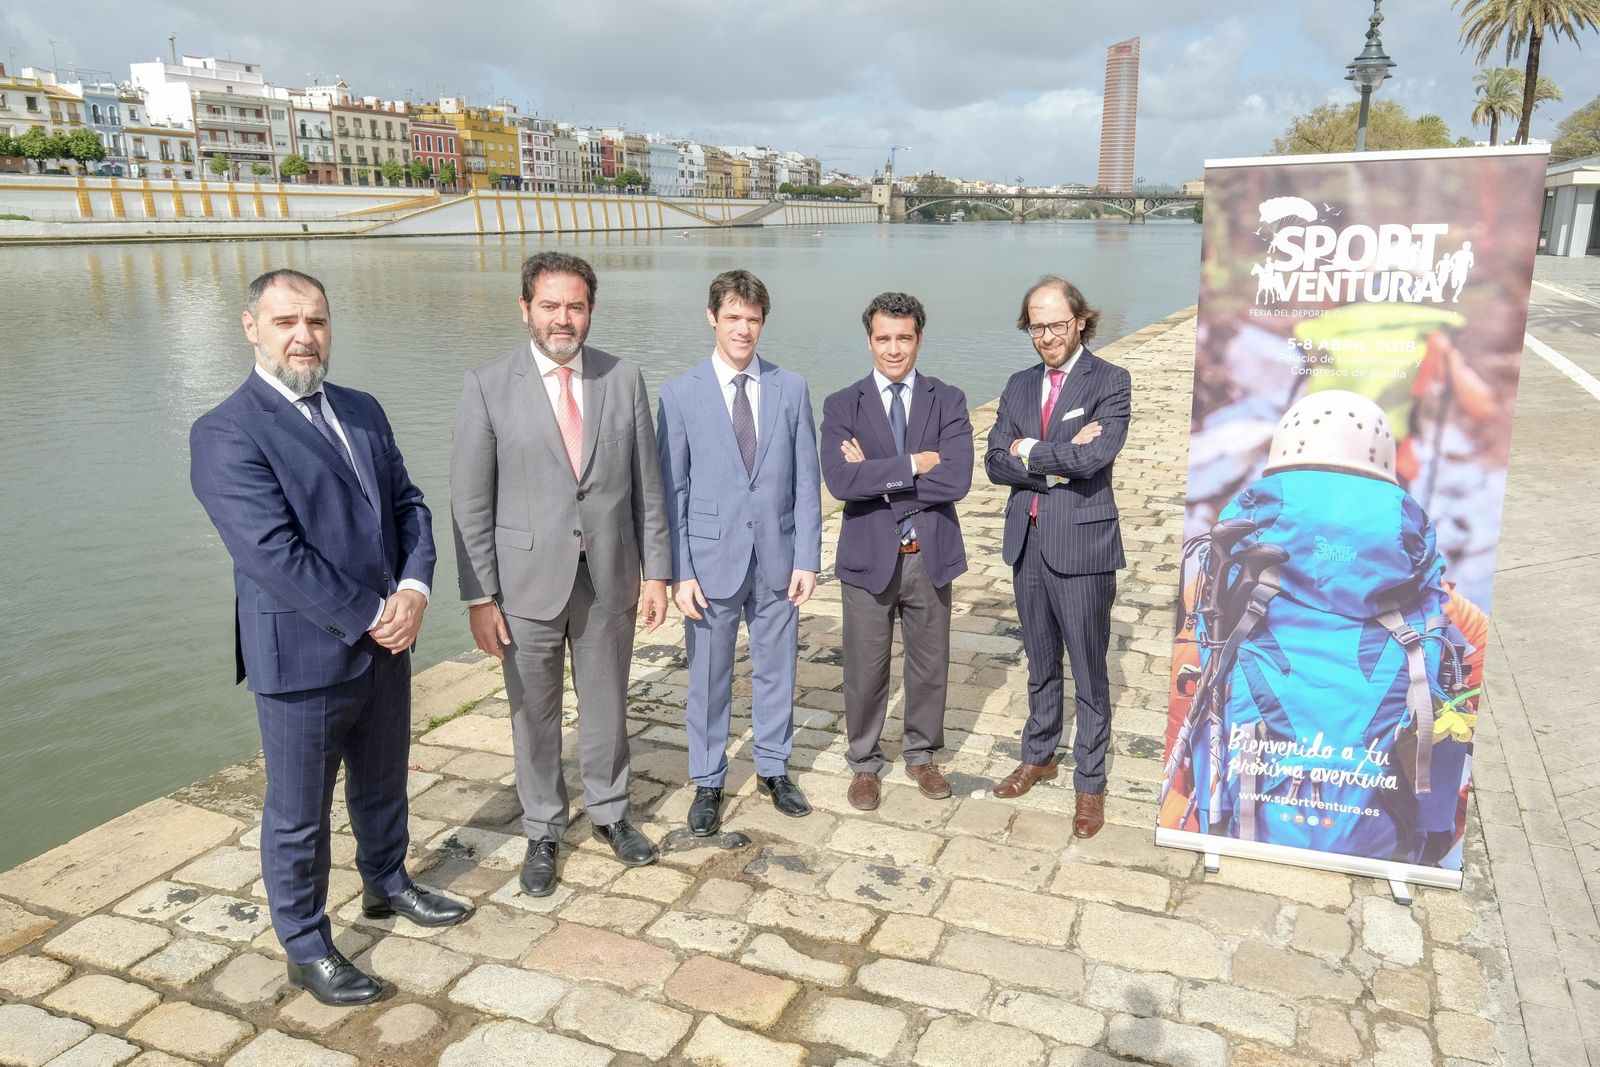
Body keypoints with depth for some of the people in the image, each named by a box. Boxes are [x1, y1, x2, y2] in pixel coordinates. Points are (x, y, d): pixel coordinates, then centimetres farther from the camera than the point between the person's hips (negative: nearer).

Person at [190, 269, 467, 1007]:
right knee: (298, 815, 11)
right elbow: (277, 555, -22)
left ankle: (386, 884, 48)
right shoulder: (227, 434, -16)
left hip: (386, 642, 7)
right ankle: (306, 950, 30)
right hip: (304, 657, -6)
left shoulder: (363, 412, 7)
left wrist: (413, 590, -13)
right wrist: (372, 616, -18)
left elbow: (408, 506, 5)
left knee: (383, 784, 24)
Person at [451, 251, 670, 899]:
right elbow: (471, 502, -6)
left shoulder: (624, 380, 0)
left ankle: (608, 812, 38)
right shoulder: (487, 387, -7)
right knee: (534, 714, 12)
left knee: (607, 704, 16)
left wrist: (655, 571, 1)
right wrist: (480, 597, -8)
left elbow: (646, 486, 3)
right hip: (527, 583, -2)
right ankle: (543, 832, 32)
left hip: (609, 577, 2)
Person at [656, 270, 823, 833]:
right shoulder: (680, 393, -4)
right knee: (708, 678, 10)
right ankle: (707, 783, 28)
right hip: (711, 560, -2)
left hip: (778, 559, 2)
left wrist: (807, 558, -4)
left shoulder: (791, 388, 2)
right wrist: (680, 572, -9)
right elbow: (672, 490, -4)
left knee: (776, 670, 15)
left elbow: (806, 481, 2)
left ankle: (773, 769, 35)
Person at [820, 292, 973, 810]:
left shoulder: (948, 401, -1)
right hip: (869, 558, -1)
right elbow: (840, 481, -19)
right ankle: (864, 763, 31)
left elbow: (957, 479, -17)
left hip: (930, 556, 1)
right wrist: (913, 465, -19)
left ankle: (921, 755, 37)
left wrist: (877, 475, -17)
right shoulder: (842, 406, -3)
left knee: (930, 665, 16)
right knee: (865, 670, 10)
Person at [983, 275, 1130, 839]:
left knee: (1088, 671, 5)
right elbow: (996, 463, 0)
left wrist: (1028, 451, -8)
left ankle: (1090, 782, 20)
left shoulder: (1110, 381, -6)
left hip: (1082, 543, -5)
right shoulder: (1019, 385, 10)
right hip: (1027, 542, 5)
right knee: (1040, 664, 19)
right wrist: (1057, 462, -14)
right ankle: (1039, 756, 37)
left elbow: (1094, 456, -21)